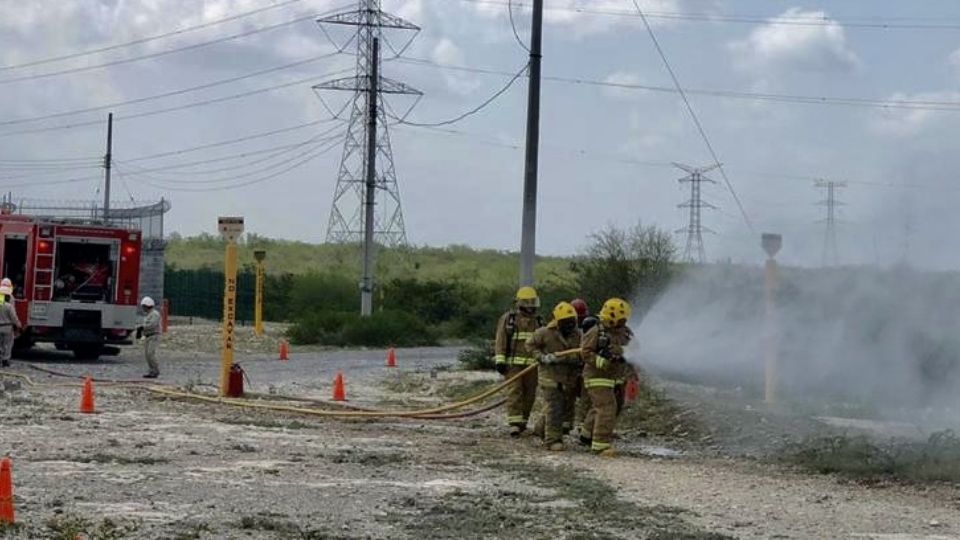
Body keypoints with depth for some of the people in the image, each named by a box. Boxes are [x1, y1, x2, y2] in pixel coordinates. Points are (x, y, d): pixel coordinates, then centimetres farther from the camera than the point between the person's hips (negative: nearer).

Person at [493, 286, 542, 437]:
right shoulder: (507, 319, 1)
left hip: (532, 364, 5)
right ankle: (514, 423, -15)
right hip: (513, 362, -5)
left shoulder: (538, 321, 15)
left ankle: (522, 422, 16)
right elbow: (500, 341, -3)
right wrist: (499, 360, -11)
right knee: (514, 392, -11)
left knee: (529, 394, 6)